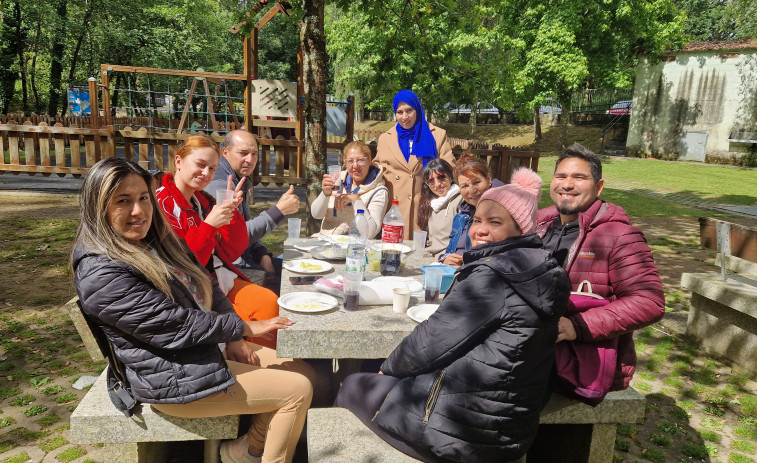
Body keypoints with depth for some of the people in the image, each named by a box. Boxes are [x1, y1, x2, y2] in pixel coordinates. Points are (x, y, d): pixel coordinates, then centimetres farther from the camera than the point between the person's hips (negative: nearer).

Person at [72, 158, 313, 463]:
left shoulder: (158, 241, 7)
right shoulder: (100, 274, -21)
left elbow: (207, 287, 9)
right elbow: (173, 325, -23)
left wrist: (233, 337, -4)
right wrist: (244, 328, -15)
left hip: (208, 347, 9)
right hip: (174, 379, -9)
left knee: (300, 371, 5)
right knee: (298, 390, -8)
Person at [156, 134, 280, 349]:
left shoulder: (202, 200, 12)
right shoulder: (162, 203, -11)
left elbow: (232, 252, 7)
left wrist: (231, 211, -6)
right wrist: (209, 225, -24)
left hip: (222, 277, 7)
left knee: (269, 301, -14)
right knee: (243, 320, -22)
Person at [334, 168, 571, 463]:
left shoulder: (491, 275, -23)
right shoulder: (540, 268, 3)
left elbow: (431, 342, -17)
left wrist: (389, 367, 1)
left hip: (468, 430, -8)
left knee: (353, 387, 13)